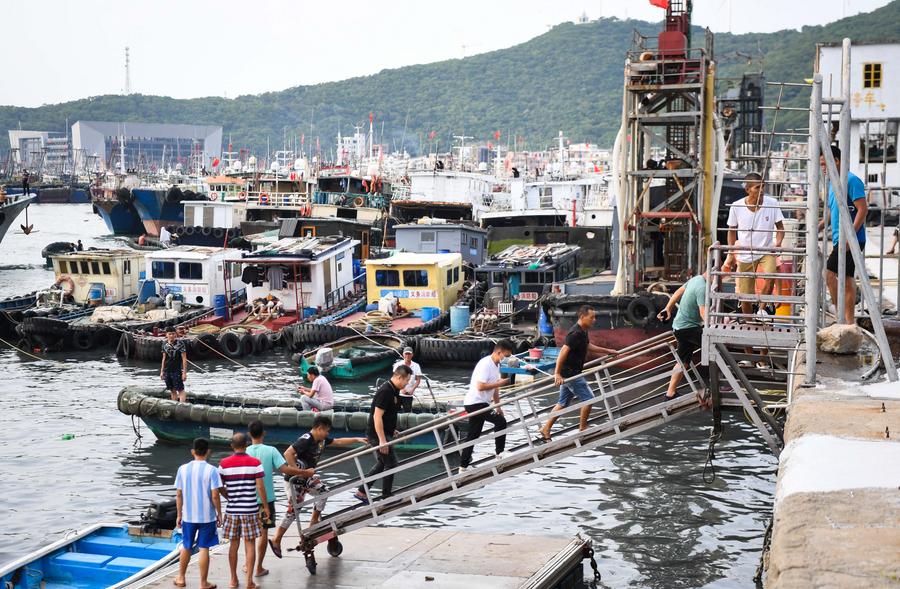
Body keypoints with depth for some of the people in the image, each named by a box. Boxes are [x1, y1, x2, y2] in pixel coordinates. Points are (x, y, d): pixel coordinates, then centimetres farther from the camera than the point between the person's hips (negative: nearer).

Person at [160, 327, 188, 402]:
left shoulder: (180, 343, -8)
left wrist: (184, 372, -12)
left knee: (180, 390, -6)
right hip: (167, 371, 5)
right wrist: (162, 371, 13)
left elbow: (184, 358, -8)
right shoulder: (165, 344, 7)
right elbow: (164, 358, 15)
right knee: (172, 391, 10)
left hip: (177, 370, -5)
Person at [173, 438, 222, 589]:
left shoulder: (183, 469, -2)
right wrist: (219, 514, 0)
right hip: (207, 516, -3)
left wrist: (179, 515, 12)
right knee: (204, 549, 3)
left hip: (188, 516, 3)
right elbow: (215, 496, -13)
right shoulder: (211, 470, -12)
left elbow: (178, 495, 2)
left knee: (186, 547, 18)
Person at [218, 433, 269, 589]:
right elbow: (260, 487, -8)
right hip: (250, 510, -2)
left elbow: (220, 487, 3)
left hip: (232, 510, 2)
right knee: (250, 545, 3)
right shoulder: (255, 463, -7)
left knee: (233, 545, 12)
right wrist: (266, 506, 1)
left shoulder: (224, 464, -1)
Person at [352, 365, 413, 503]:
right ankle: (386, 497, 11)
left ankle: (361, 492, 20)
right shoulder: (385, 392, -21)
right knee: (391, 463, -1)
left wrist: (392, 430, 23)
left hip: (385, 433, 10)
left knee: (382, 464, 16)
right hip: (378, 434, -10)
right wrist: (382, 440, -26)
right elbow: (377, 416, -25)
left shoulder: (393, 391, 9)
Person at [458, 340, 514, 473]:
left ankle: (463, 467, 16)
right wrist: (499, 383, -19)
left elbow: (494, 388, 19)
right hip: (475, 403, -10)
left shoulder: (496, 365, 13)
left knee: (473, 437, 11)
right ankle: (500, 452, -9)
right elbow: (480, 386, -25)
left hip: (481, 404, 10)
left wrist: (498, 406, 17)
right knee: (500, 421, -18)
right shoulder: (485, 364, -18)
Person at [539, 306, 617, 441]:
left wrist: (608, 351, 28)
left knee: (563, 403, 13)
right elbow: (563, 352, -26)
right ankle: (582, 430, 9)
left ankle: (545, 430, 16)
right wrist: (557, 373, -28)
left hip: (569, 373, 10)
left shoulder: (582, 332, 11)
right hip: (570, 373, -10)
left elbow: (589, 346, 28)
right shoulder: (576, 333, -21)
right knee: (588, 398, -2)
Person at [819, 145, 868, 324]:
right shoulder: (832, 182, 16)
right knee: (847, 278, 9)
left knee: (830, 273, -13)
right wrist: (818, 227, 16)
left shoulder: (851, 180, -12)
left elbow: (863, 209, -17)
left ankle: (841, 314, -7)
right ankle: (850, 321, 12)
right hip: (840, 239, 9)